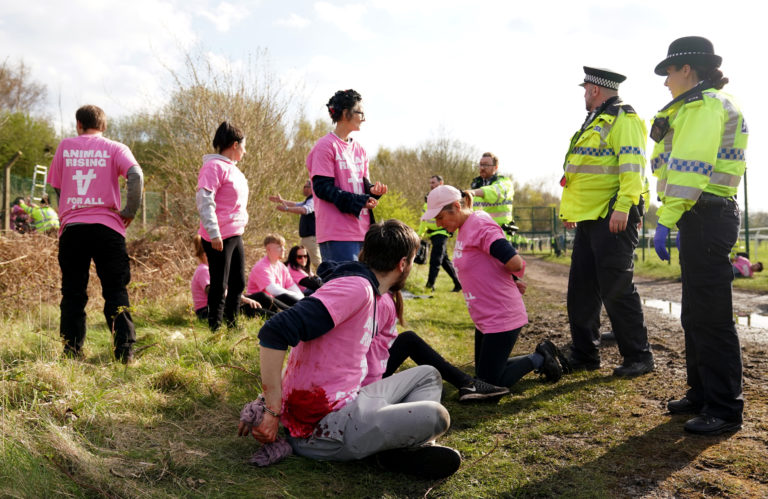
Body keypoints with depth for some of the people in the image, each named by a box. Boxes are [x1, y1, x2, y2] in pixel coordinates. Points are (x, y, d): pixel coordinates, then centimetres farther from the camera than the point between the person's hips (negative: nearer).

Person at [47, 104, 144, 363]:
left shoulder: (65, 146, 10)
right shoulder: (115, 148, 4)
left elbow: (55, 187, 13)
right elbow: (135, 175, -14)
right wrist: (130, 210, -6)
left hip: (71, 227, 2)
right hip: (107, 226, -1)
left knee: (73, 293, 10)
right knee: (115, 291, 3)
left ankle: (71, 351, 10)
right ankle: (124, 351, -2)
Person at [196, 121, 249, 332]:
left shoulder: (233, 169, 18)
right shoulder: (214, 166, -12)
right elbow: (203, 200, -19)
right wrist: (214, 233, -24)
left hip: (236, 235, 10)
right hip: (219, 237, -10)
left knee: (238, 283, 15)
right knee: (220, 285, -3)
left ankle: (231, 325, 26)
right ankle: (215, 328, 7)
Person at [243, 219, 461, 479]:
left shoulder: (369, 294, 15)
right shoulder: (356, 287, -18)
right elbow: (275, 332, -28)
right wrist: (273, 412, -24)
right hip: (324, 429, -10)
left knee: (427, 375, 17)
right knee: (435, 416, -24)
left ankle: (416, 448, -4)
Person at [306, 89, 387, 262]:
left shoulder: (359, 149, 17)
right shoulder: (326, 146, -6)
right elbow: (322, 188, -13)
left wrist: (373, 190, -5)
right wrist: (360, 201, -18)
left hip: (361, 230, 8)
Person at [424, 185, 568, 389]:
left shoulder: (480, 226, -20)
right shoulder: (464, 229, 9)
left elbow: (514, 263, -28)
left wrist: (513, 280, -6)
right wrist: (513, 281, 1)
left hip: (501, 317, -10)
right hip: (485, 318, 10)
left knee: (491, 383, -3)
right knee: (483, 375, 19)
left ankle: (540, 358, 10)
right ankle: (541, 357, 24)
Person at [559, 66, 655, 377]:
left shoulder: (623, 119, -8)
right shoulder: (595, 121, 23)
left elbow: (632, 164, -20)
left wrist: (623, 206, -28)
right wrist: (569, 209, 24)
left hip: (613, 219, -10)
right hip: (588, 218, 10)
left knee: (616, 289, -7)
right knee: (581, 289, 10)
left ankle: (639, 357, 5)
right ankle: (584, 355, 19)